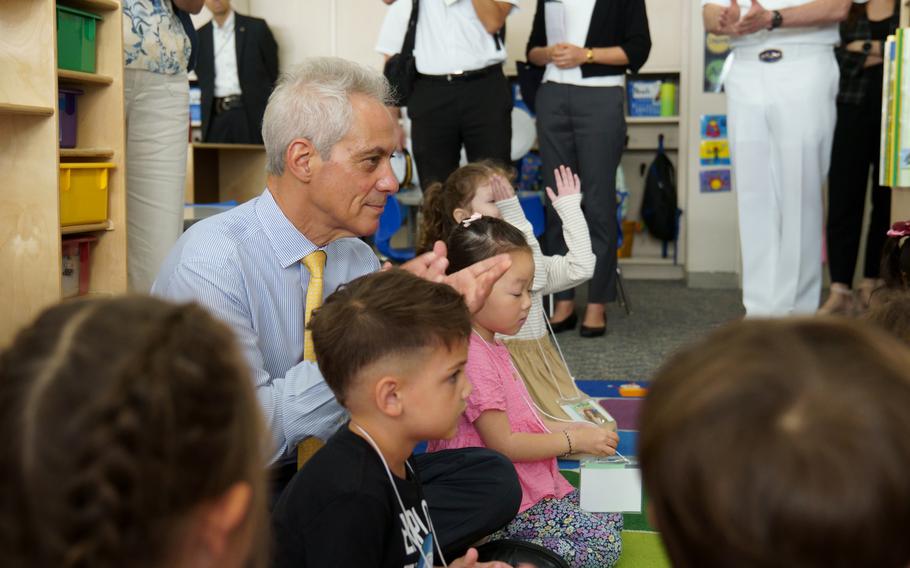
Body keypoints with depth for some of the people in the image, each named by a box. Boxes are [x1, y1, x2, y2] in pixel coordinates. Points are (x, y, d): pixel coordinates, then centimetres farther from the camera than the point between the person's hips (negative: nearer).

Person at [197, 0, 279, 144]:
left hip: (251, 114, -3)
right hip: (216, 116, 3)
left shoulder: (256, 28, 3)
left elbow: (273, 73, 5)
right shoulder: (201, 36, 13)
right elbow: (203, 77, 19)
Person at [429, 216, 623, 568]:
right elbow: (502, 443, -21)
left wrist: (567, 430, 7)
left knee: (611, 516, 10)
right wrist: (574, 441, -13)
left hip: (527, 485, 10)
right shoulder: (473, 359, -23)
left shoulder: (490, 347, 11)